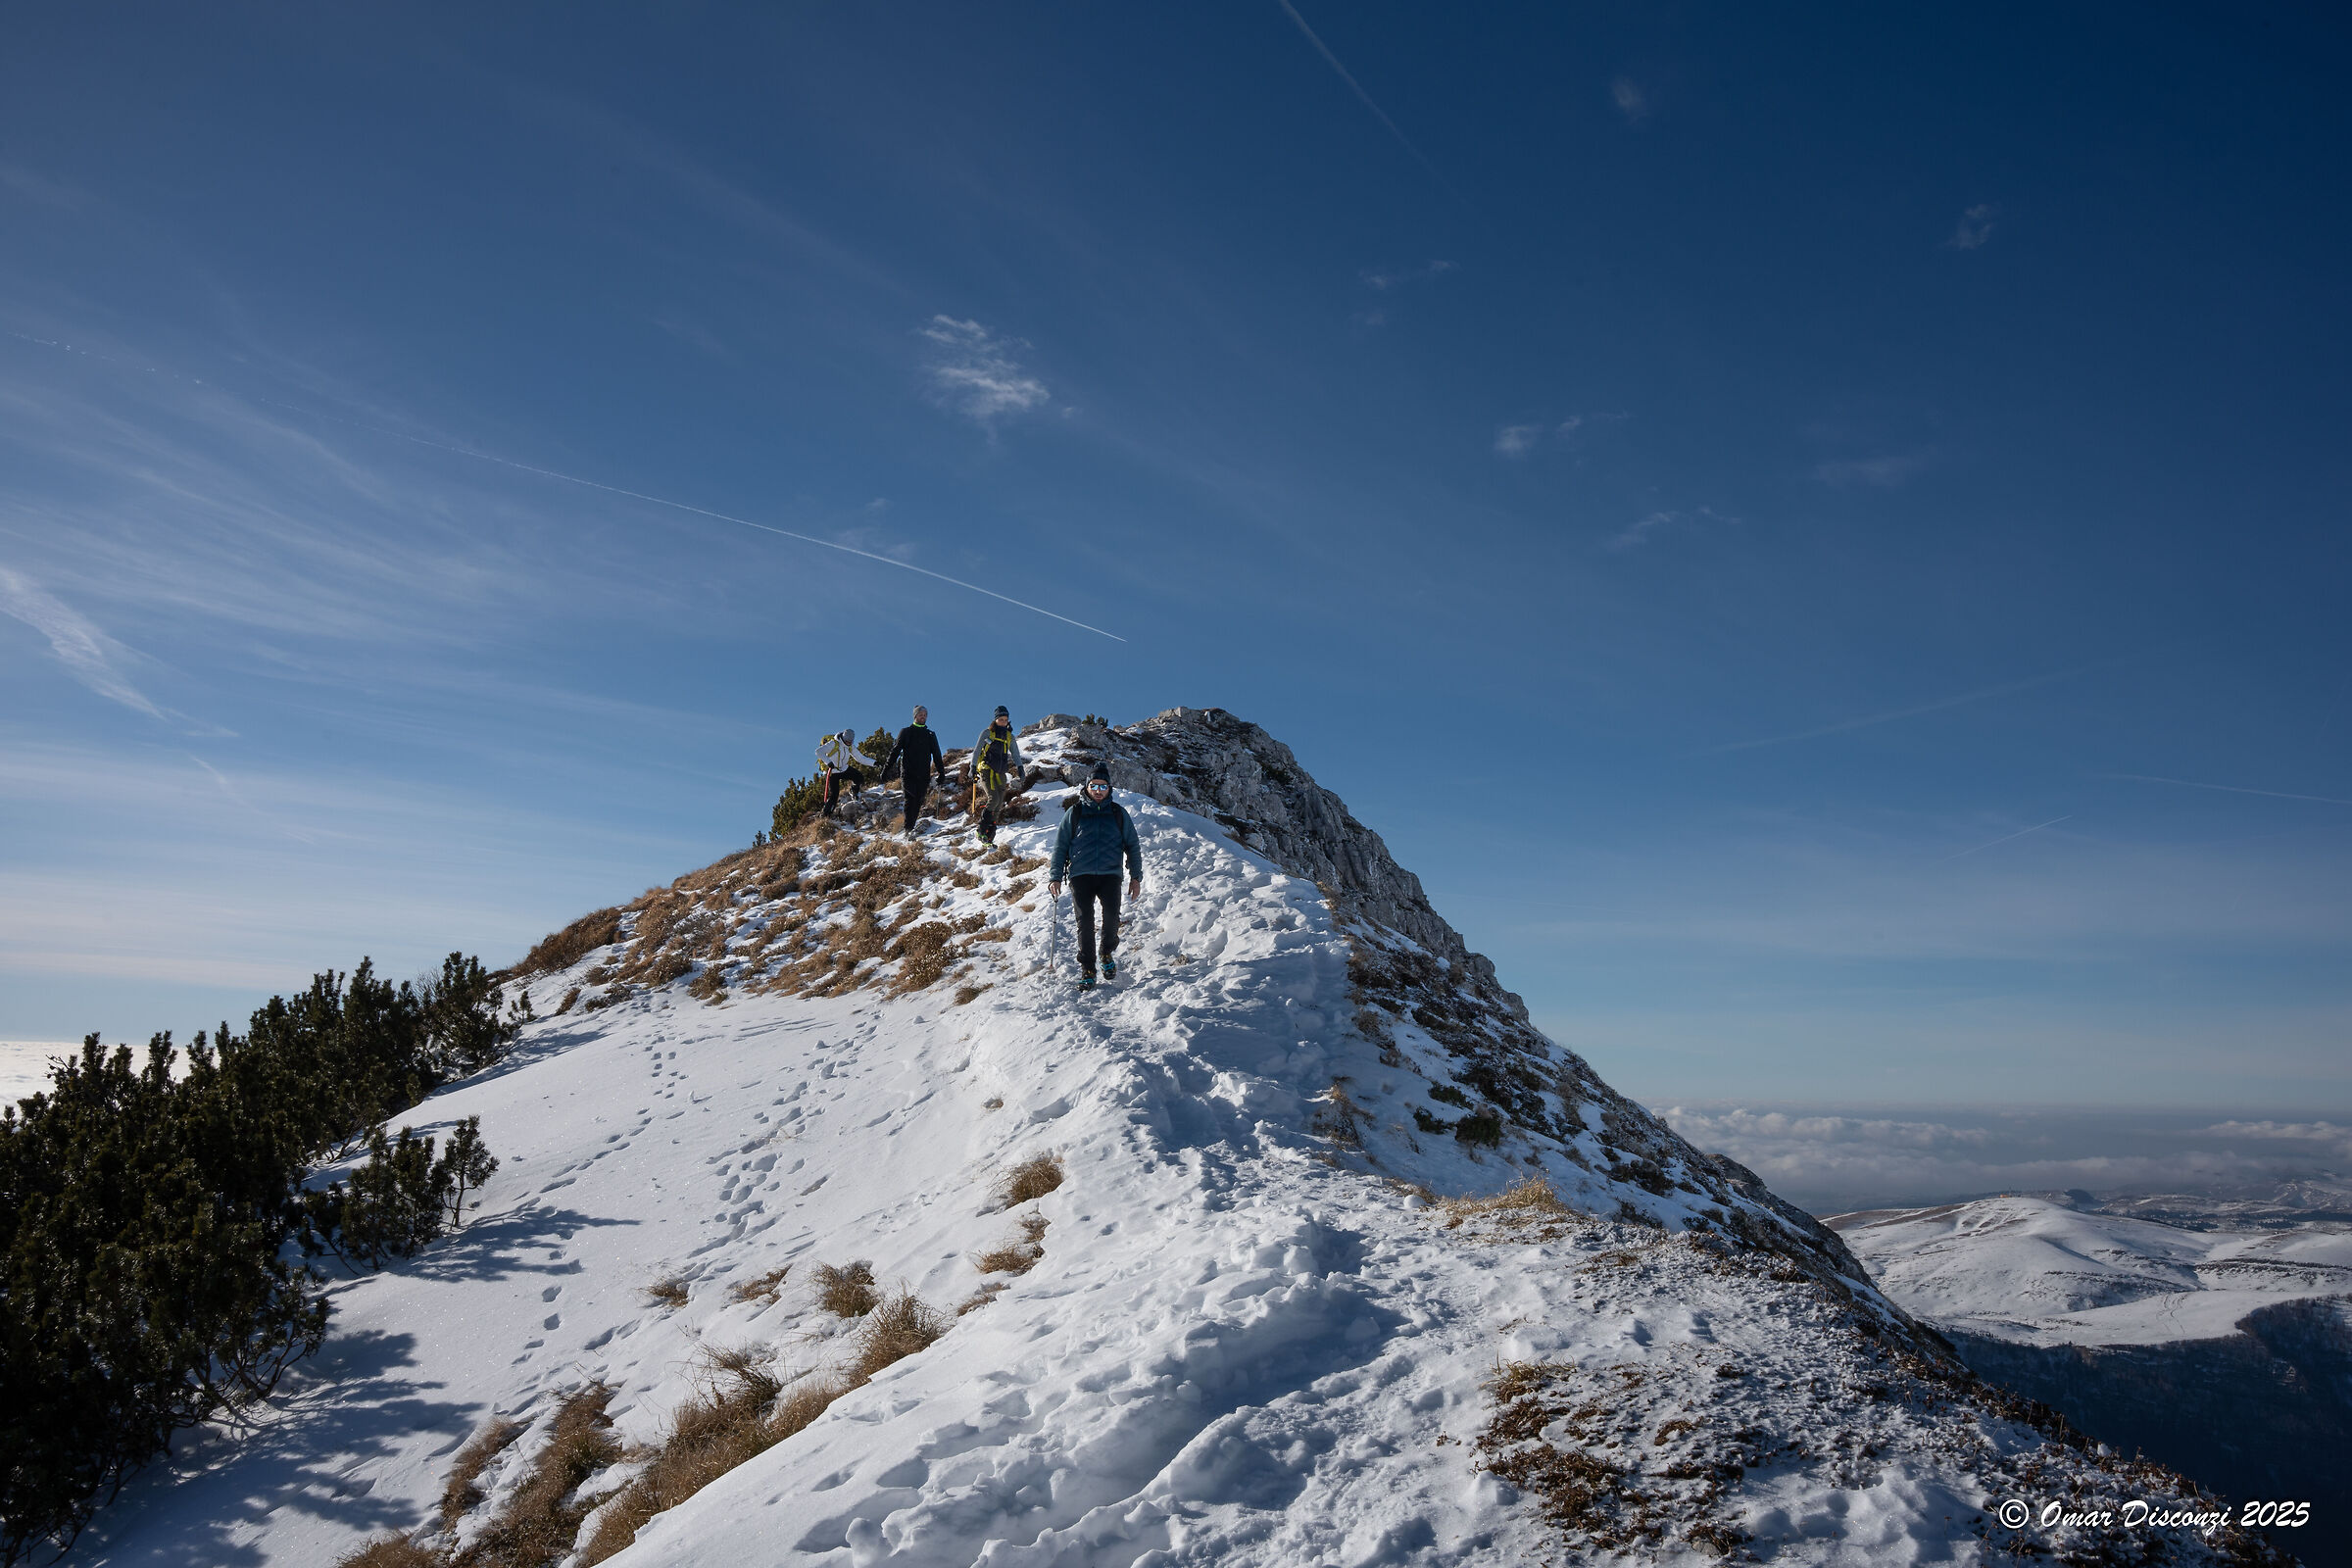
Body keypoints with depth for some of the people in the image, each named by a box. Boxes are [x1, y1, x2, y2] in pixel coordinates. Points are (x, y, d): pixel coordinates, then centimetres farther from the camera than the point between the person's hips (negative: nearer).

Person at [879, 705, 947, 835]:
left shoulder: (930, 735, 17)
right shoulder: (906, 732, 9)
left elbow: (937, 756, 19)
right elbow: (895, 751, 7)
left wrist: (941, 773, 10)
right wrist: (886, 769, -1)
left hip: (923, 775, 3)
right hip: (908, 774, -3)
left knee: (918, 802, -1)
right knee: (910, 799, -17)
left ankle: (911, 827, 6)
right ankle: (909, 829, -22)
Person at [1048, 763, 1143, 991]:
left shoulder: (1118, 813, 12)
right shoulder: (1074, 813, 9)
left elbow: (1132, 846, 16)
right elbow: (1060, 845, 12)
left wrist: (1136, 877, 9)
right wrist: (1055, 876, 5)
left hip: (1110, 874, 0)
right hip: (1081, 875, 0)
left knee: (1112, 916, -18)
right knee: (1085, 921, -9)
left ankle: (1108, 953, 9)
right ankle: (1086, 969, 2)